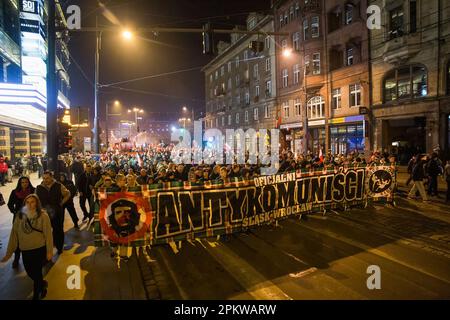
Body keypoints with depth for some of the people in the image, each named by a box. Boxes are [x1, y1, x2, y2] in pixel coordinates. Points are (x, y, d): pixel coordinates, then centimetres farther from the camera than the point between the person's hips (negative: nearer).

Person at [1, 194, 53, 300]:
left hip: (39, 249, -4)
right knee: (30, 273, 15)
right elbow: (14, 234, 0)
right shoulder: (20, 216, -2)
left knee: (37, 272, 3)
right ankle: (42, 284, 46)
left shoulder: (43, 216, -13)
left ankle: (36, 296, 30)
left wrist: (49, 251, -9)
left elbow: (48, 234, -11)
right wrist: (9, 253, 0)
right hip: (25, 250, 4)